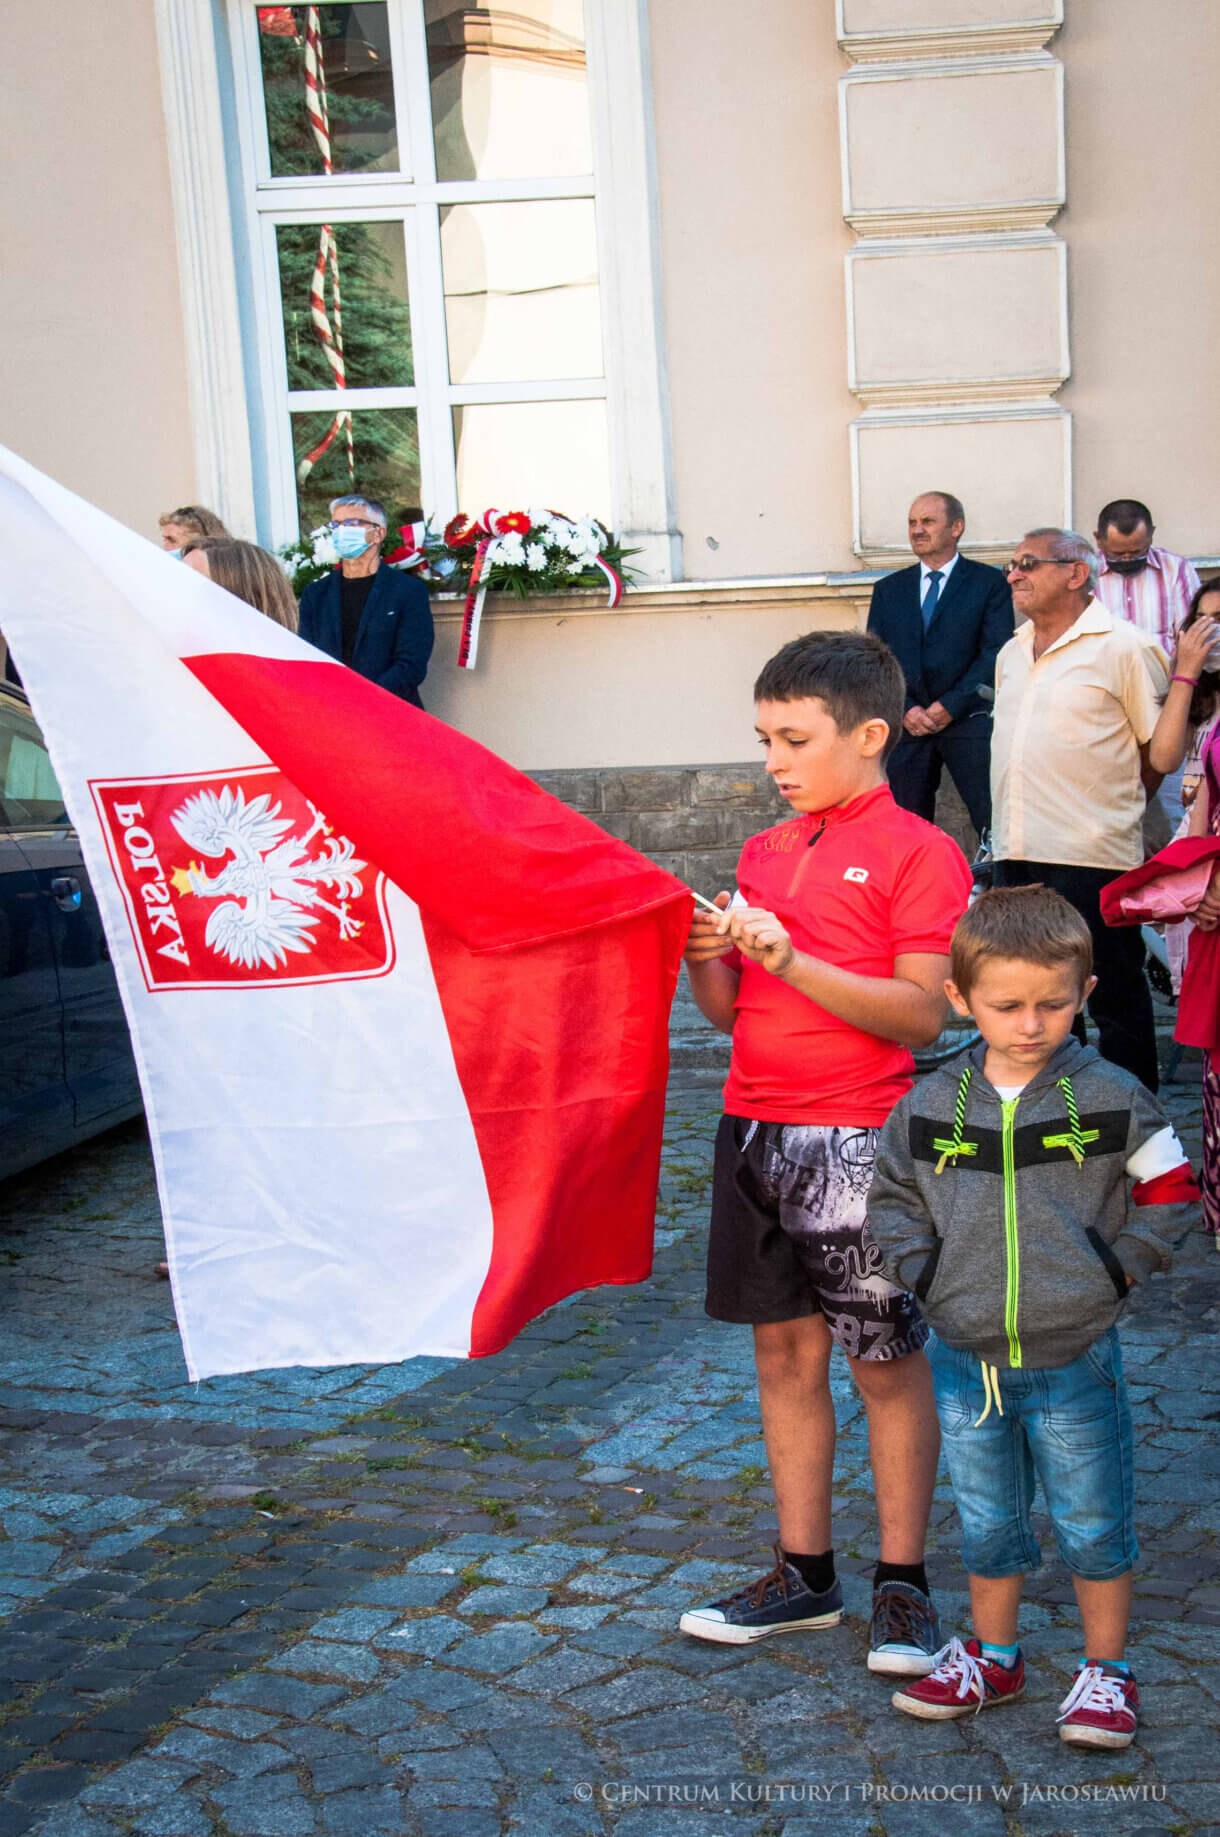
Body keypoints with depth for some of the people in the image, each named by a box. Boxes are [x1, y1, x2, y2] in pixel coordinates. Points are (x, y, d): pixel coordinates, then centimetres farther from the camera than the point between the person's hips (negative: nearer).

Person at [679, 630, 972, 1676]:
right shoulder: (764, 853, 14)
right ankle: (805, 1575, 25)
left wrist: (793, 961, -22)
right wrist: (704, 954, -6)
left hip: (858, 1139, -6)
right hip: (756, 1129, 7)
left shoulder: (918, 852, -7)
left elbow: (922, 1012, -15)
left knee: (888, 1362, 4)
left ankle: (903, 1585, 18)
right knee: (784, 1351, 13)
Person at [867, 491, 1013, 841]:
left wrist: (950, 706, -12)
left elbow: (996, 653, -3)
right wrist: (904, 710, -6)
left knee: (994, 822, -13)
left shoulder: (988, 582, 6)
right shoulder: (888, 590, 16)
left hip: (967, 719, -3)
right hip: (905, 725, 3)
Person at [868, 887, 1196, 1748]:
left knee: (1093, 1524, 10)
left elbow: (1170, 1187, 1)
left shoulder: (1110, 1099, -9)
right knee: (988, 1522, 17)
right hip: (965, 1356, 3)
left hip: (1075, 1358, -2)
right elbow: (892, 1194, 9)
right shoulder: (931, 1105, -3)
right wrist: (924, 1271, -3)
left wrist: (1117, 1267, -7)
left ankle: (1107, 1670, 28)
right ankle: (993, 1658, 36)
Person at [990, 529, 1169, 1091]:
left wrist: (1107, 803, 2)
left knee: (1114, 996, 1)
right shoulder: (1013, 653, 15)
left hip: (1092, 856, -7)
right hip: (1017, 854, 7)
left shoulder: (1123, 648, -6)